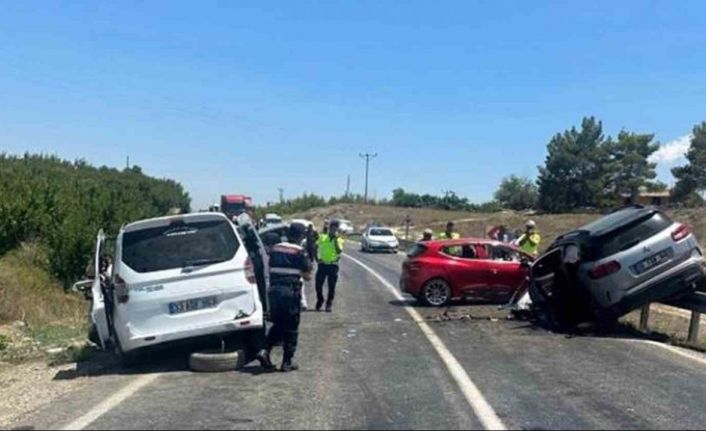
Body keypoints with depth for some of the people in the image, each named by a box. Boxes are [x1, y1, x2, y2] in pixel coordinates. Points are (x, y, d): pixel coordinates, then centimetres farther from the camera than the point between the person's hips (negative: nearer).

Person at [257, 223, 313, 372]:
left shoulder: (275, 248, 11)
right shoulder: (299, 252, -7)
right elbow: (307, 276, -5)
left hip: (274, 290, 6)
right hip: (291, 292, -6)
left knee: (277, 324, 20)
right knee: (291, 328, 6)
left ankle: (266, 351, 4)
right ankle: (287, 362, 9)